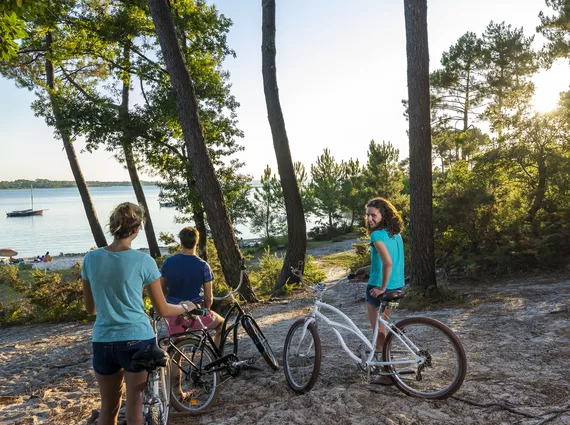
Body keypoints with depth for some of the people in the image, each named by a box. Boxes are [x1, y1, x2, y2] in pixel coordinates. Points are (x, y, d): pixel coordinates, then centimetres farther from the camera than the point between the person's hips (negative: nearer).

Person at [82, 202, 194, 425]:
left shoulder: (91, 259, -1)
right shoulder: (143, 261, -11)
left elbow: (90, 308, 10)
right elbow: (162, 310, -4)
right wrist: (185, 307, 16)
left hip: (103, 343, 4)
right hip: (137, 341, -4)